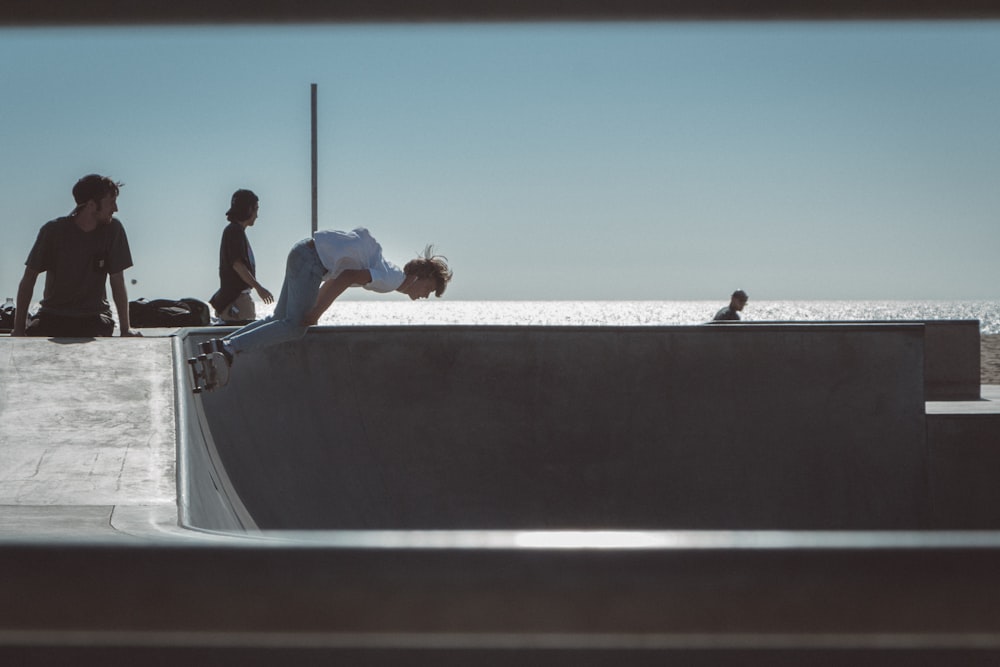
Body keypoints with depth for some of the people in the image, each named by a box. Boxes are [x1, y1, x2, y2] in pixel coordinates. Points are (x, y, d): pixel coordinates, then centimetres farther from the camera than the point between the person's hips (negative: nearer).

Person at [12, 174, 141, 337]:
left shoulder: (113, 229, -3)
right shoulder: (53, 230, -6)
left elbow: (117, 281, 1)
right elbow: (29, 279, -1)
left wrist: (126, 328, -6)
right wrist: (19, 329, -7)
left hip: (94, 317, 0)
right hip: (53, 316, 0)